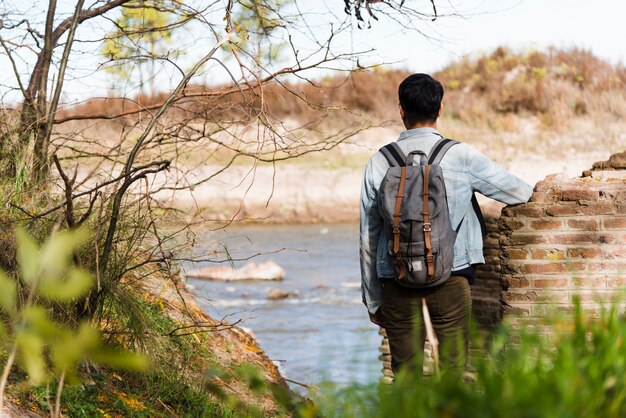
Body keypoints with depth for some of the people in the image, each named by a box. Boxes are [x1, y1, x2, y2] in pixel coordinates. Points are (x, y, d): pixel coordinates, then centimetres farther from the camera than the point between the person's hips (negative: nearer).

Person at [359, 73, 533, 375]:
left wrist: (373, 300, 15)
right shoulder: (461, 156, -2)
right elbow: (519, 193, 10)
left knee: (404, 375, 6)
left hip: (397, 283, 2)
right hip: (450, 278, -2)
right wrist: (529, 190, 35)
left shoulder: (379, 163, 3)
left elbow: (368, 238, 7)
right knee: (454, 370, 3)